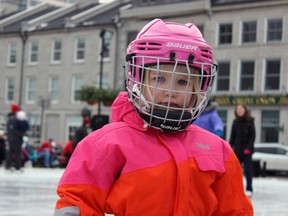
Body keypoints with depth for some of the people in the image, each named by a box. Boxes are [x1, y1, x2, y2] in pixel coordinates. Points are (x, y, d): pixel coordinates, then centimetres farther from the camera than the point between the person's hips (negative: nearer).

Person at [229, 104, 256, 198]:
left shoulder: (249, 121, -2)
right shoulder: (235, 122, 8)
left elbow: (252, 136, -6)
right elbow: (232, 136, 10)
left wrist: (248, 148, -15)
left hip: (247, 150, -4)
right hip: (237, 149, 4)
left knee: (248, 169, -5)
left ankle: (249, 189, 0)